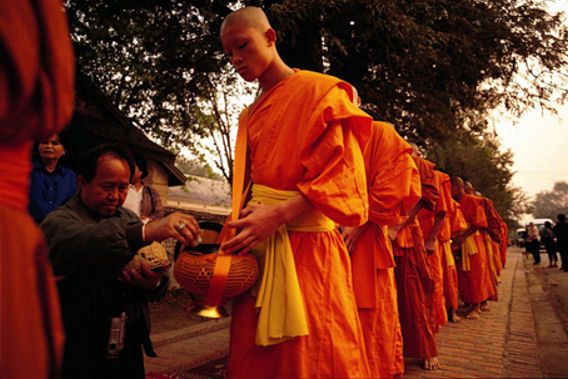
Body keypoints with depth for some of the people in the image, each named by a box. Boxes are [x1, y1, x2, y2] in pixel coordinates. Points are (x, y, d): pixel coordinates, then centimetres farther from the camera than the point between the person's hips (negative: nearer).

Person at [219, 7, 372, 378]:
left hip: (305, 245, -6)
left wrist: (278, 215, -21)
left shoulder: (319, 90, 0)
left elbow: (341, 175, -10)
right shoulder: (249, 115, 21)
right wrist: (238, 230, 3)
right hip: (255, 246, 6)